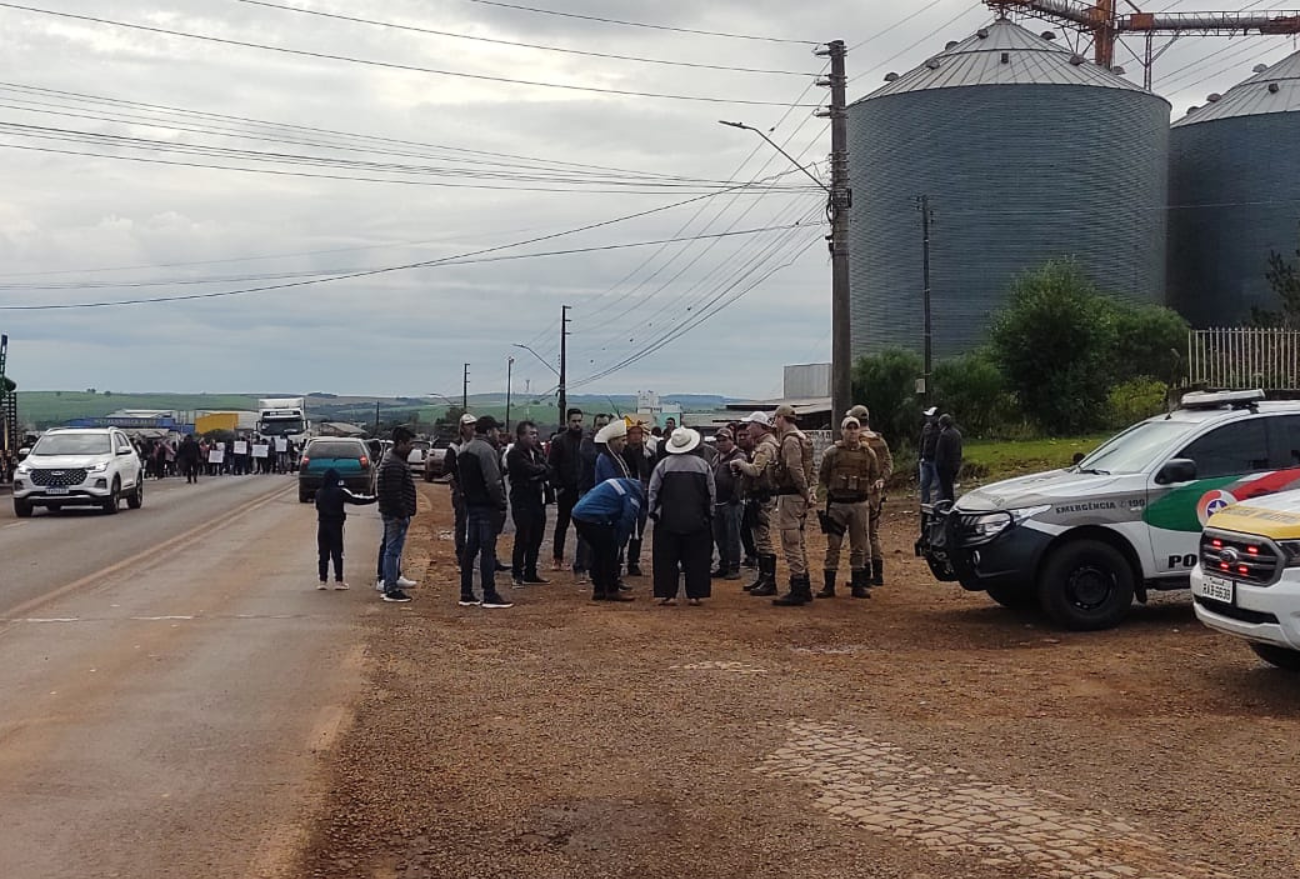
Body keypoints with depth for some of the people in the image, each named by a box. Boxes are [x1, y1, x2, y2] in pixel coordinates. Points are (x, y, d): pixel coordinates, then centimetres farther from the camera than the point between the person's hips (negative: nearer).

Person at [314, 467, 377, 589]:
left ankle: (322, 580, 6)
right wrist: (375, 498, -4)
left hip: (322, 525, 4)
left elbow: (317, 507, 12)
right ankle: (338, 581, 4)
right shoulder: (340, 492, -11)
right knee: (337, 553, 3)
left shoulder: (319, 493, 3)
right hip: (336, 525, -4)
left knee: (323, 554, 7)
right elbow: (356, 500, -10)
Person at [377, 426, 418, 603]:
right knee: (393, 550, -8)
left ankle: (389, 587, 22)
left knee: (391, 550, 15)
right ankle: (391, 590, -6)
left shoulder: (394, 460, 17)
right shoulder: (394, 464, -17)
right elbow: (395, 493, -23)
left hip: (393, 514, 11)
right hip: (396, 515, -11)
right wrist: (402, 513, -22)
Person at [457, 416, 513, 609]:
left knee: (470, 549, 12)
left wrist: (468, 496, 16)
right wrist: (501, 503, -12)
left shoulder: (464, 450, 15)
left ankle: (466, 594, 15)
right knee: (488, 550, -6)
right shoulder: (486, 450, -16)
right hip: (486, 506, -9)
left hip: (470, 504, 9)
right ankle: (489, 596, -4)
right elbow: (493, 482, -21)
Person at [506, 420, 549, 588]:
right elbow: (530, 469, -20)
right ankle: (517, 574, 0)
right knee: (523, 538, -7)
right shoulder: (515, 454, -8)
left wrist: (536, 472, -10)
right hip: (522, 500, -7)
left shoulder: (537, 452, 18)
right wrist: (541, 468, -2)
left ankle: (530, 574, 17)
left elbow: (547, 471, 7)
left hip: (538, 499, 8)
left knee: (535, 539, 9)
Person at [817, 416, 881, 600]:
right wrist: (825, 491, 0)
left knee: (859, 546, 7)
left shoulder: (869, 454, 5)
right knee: (833, 545, 1)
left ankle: (858, 584, 15)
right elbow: (822, 476, 7)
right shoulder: (832, 453, 0)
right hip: (836, 503, -1)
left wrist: (870, 488, 4)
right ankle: (828, 585, 6)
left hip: (860, 504, 1)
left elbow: (875, 476, 15)